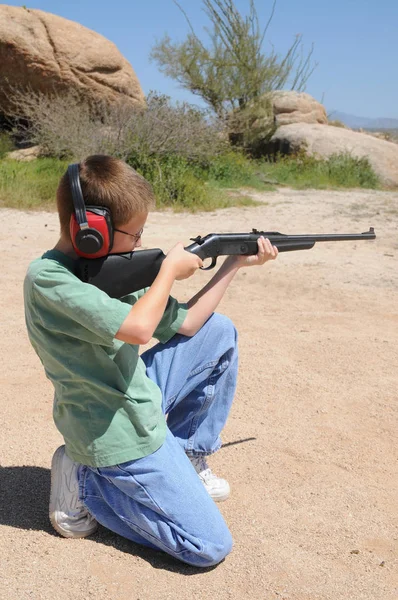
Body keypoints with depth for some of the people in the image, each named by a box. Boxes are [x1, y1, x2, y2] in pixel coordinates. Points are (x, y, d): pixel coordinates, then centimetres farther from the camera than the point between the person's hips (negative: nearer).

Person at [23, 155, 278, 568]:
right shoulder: (46, 279, -23)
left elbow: (184, 324, 8)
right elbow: (138, 328, -36)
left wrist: (235, 263, 7)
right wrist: (171, 267, -18)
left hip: (140, 398, 8)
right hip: (121, 436, -8)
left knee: (219, 331, 12)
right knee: (210, 546, -6)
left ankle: (186, 457, 19)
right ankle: (86, 484, 4)